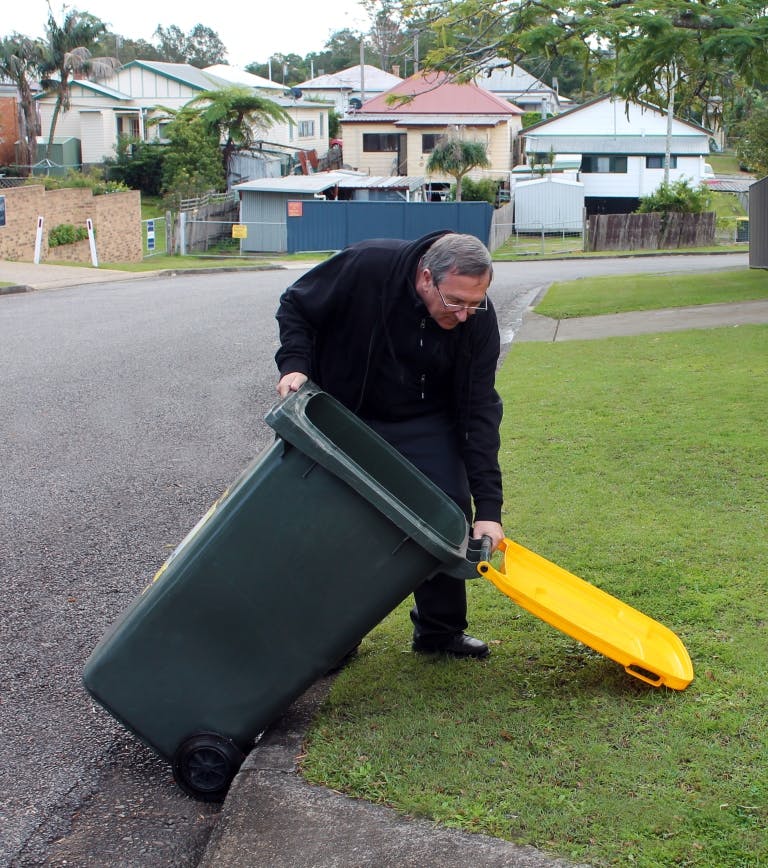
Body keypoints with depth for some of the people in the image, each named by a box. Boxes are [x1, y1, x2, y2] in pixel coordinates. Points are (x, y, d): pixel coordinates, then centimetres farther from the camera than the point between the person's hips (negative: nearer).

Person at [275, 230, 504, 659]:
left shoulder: (479, 319, -21)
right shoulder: (365, 266, -29)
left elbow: (478, 411, -18)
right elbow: (296, 306, -11)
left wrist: (488, 506, -22)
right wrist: (295, 363, -29)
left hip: (424, 423, 2)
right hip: (343, 417, -1)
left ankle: (440, 630, 11)